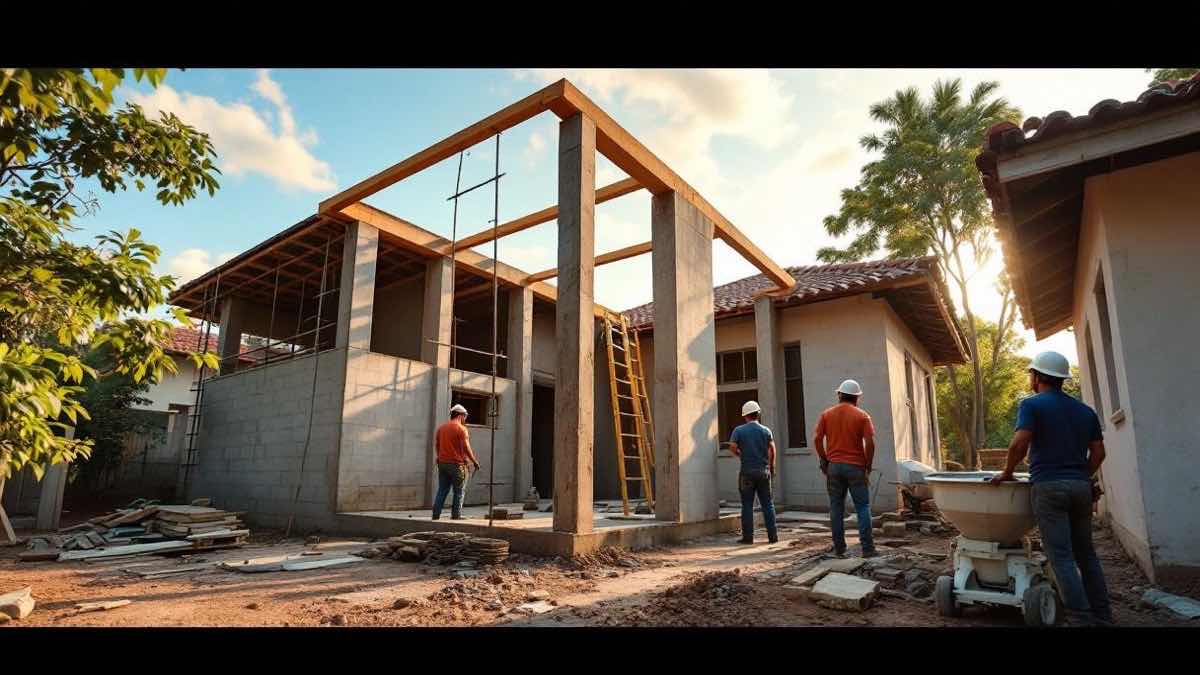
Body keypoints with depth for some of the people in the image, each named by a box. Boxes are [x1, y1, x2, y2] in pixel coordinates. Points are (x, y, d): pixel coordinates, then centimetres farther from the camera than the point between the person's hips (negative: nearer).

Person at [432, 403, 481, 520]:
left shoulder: (441, 428, 10)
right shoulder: (461, 429, -10)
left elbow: (437, 445, 14)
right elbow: (466, 447, -15)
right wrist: (475, 461, -6)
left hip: (442, 463, 6)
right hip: (457, 464, -6)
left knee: (442, 491, 10)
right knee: (458, 492, 3)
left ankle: (435, 516, 8)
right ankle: (456, 516, 4)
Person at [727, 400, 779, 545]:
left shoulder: (739, 430, -2)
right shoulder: (765, 430, 3)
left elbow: (732, 447, -12)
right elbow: (772, 449, -7)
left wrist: (741, 455, 7)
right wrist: (772, 466, 5)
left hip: (747, 472, -2)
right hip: (763, 471, 2)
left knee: (747, 505, 3)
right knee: (767, 504, 9)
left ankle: (748, 537, 5)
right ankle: (773, 535, 9)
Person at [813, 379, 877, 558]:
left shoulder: (826, 414, 4)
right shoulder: (862, 415, -2)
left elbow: (816, 439, -4)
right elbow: (870, 442, -10)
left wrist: (824, 459, 6)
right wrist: (868, 465, 0)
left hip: (834, 466, 2)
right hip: (856, 467, -2)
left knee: (836, 508, 8)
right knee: (863, 507, 6)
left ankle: (839, 548, 12)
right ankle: (867, 548, 4)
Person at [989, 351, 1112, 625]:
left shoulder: (1032, 404, -5)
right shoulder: (1085, 410, 14)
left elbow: (1019, 444, -17)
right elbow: (1098, 452, 12)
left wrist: (1007, 473, -4)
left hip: (1049, 486, -6)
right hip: (1081, 486, 6)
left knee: (1061, 557, -3)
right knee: (1086, 554, 16)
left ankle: (1082, 619, -4)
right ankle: (1102, 616, 19)